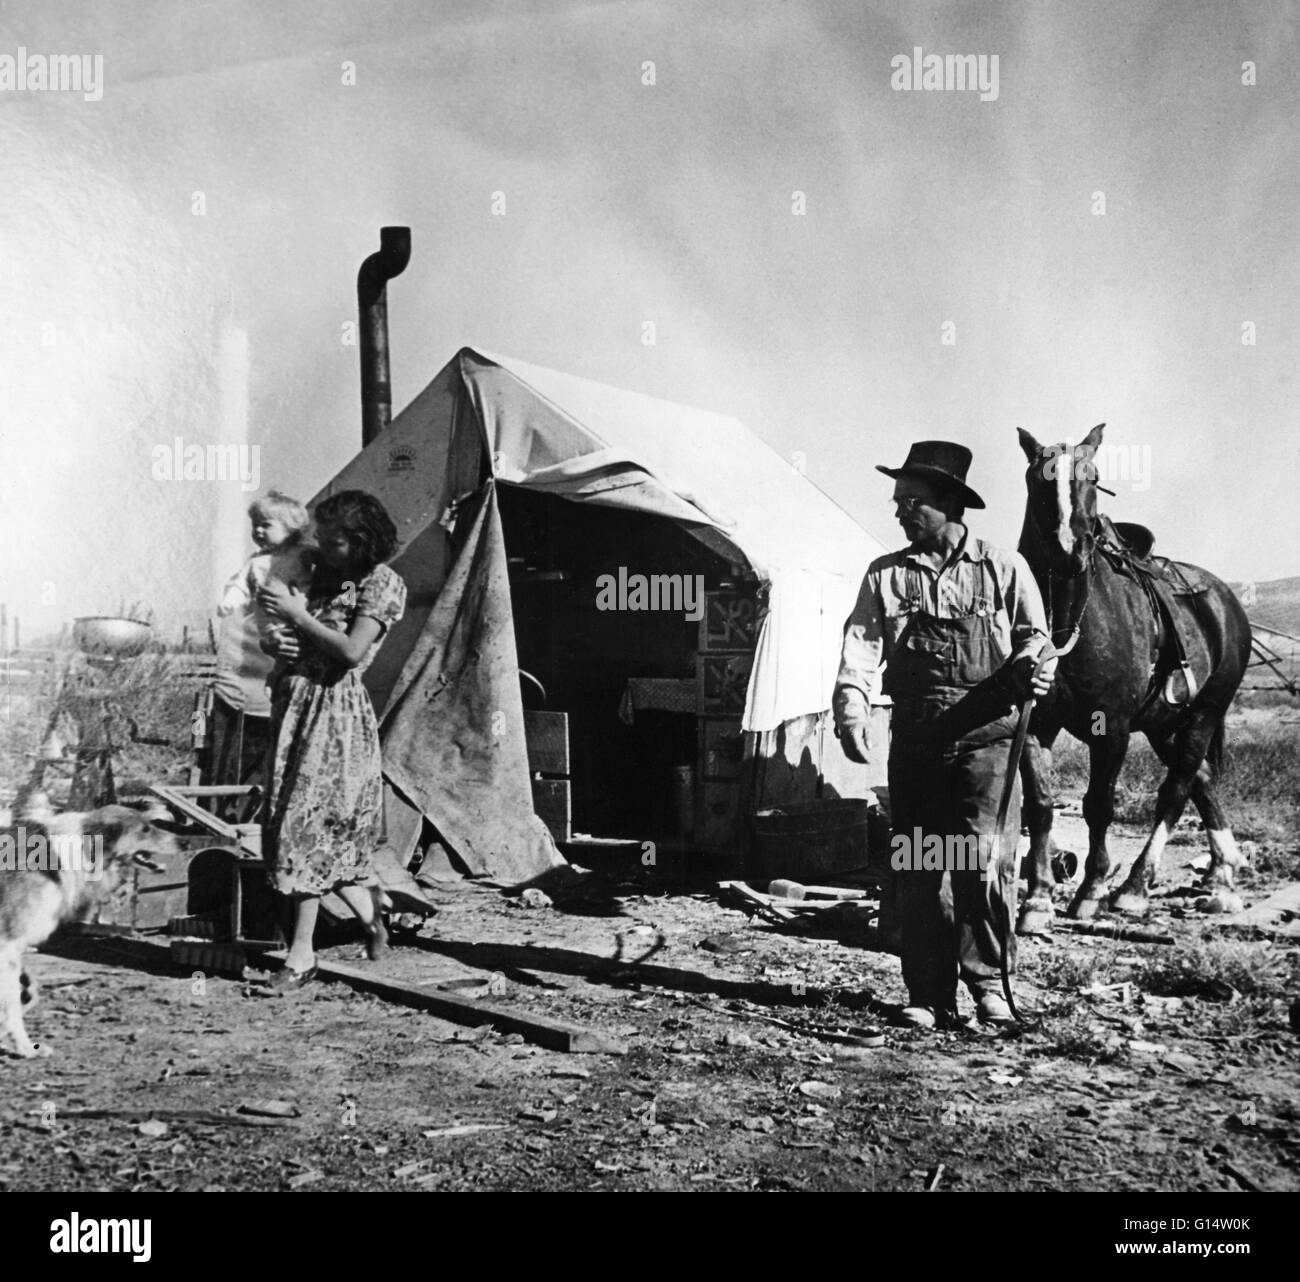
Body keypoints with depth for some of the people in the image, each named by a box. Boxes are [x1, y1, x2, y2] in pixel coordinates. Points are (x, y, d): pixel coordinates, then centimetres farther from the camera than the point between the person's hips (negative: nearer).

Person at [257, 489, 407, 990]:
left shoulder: (381, 582, -5)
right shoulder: (322, 574, 17)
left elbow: (352, 651, -15)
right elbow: (293, 639, 22)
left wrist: (296, 614, -14)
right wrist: (276, 643, -1)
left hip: (335, 708, -7)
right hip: (296, 701, 7)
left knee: (308, 823, -9)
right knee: (326, 834, 7)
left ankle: (302, 953, -3)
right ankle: (373, 922, 23)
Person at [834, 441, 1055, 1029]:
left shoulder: (1002, 567, 6)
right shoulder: (885, 575, 10)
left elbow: (1033, 635, 9)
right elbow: (862, 644, -1)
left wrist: (1034, 666, -15)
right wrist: (851, 706, -18)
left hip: (987, 736, -2)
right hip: (915, 738, 3)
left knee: (982, 857, -10)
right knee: (917, 867, 4)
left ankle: (988, 980, 9)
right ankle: (928, 995, 14)